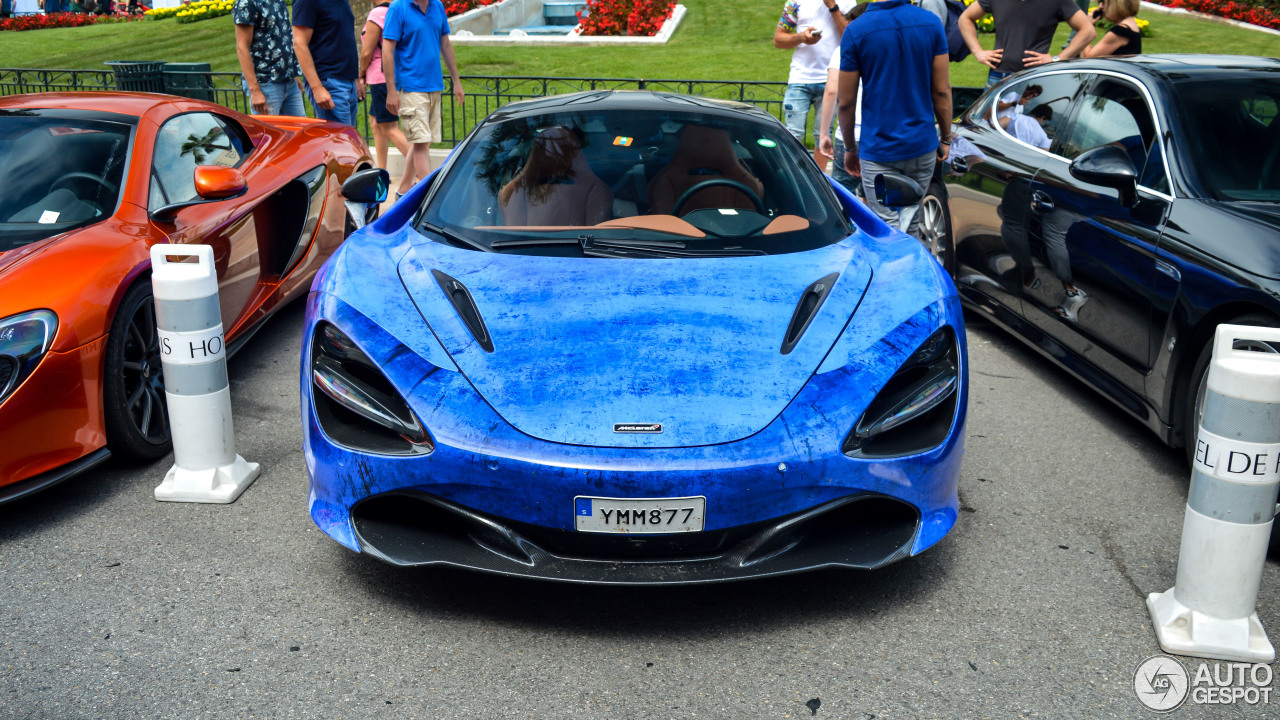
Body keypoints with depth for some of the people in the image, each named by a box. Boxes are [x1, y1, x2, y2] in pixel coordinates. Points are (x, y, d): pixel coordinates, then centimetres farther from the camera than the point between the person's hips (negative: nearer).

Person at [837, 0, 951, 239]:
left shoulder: (856, 31, -8)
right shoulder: (931, 22, -1)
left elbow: (846, 103, -4)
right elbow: (942, 91, 1)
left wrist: (850, 148, 8)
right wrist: (946, 138, 13)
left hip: (878, 150, -3)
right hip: (922, 145, 4)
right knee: (911, 224, 18)